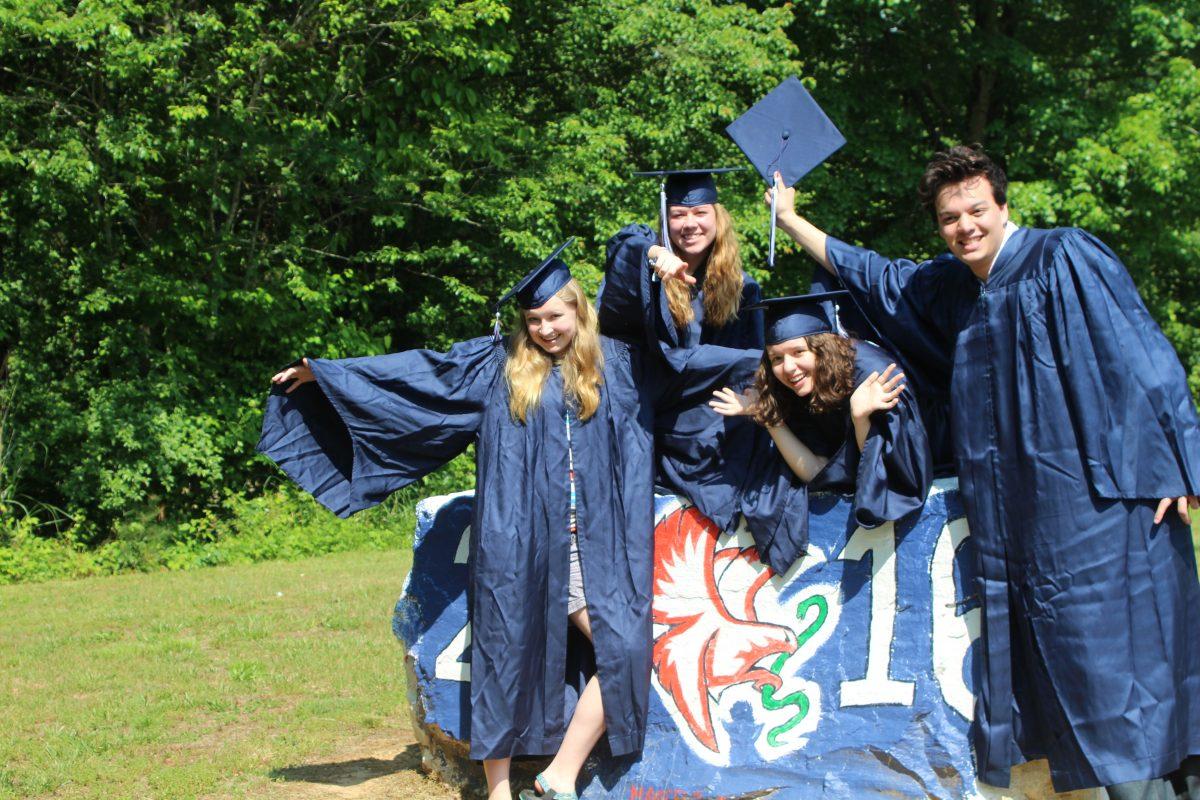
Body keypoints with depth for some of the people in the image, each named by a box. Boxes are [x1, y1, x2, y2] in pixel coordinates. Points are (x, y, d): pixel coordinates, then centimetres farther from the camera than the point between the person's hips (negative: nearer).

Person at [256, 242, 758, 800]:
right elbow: (414, 370, 8)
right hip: (513, 547, -2)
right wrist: (321, 372, 7)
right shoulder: (496, 364, 6)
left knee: (625, 651, -9)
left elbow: (691, 362, 15)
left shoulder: (618, 365, 9)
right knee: (507, 660, 2)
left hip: (587, 546, 2)